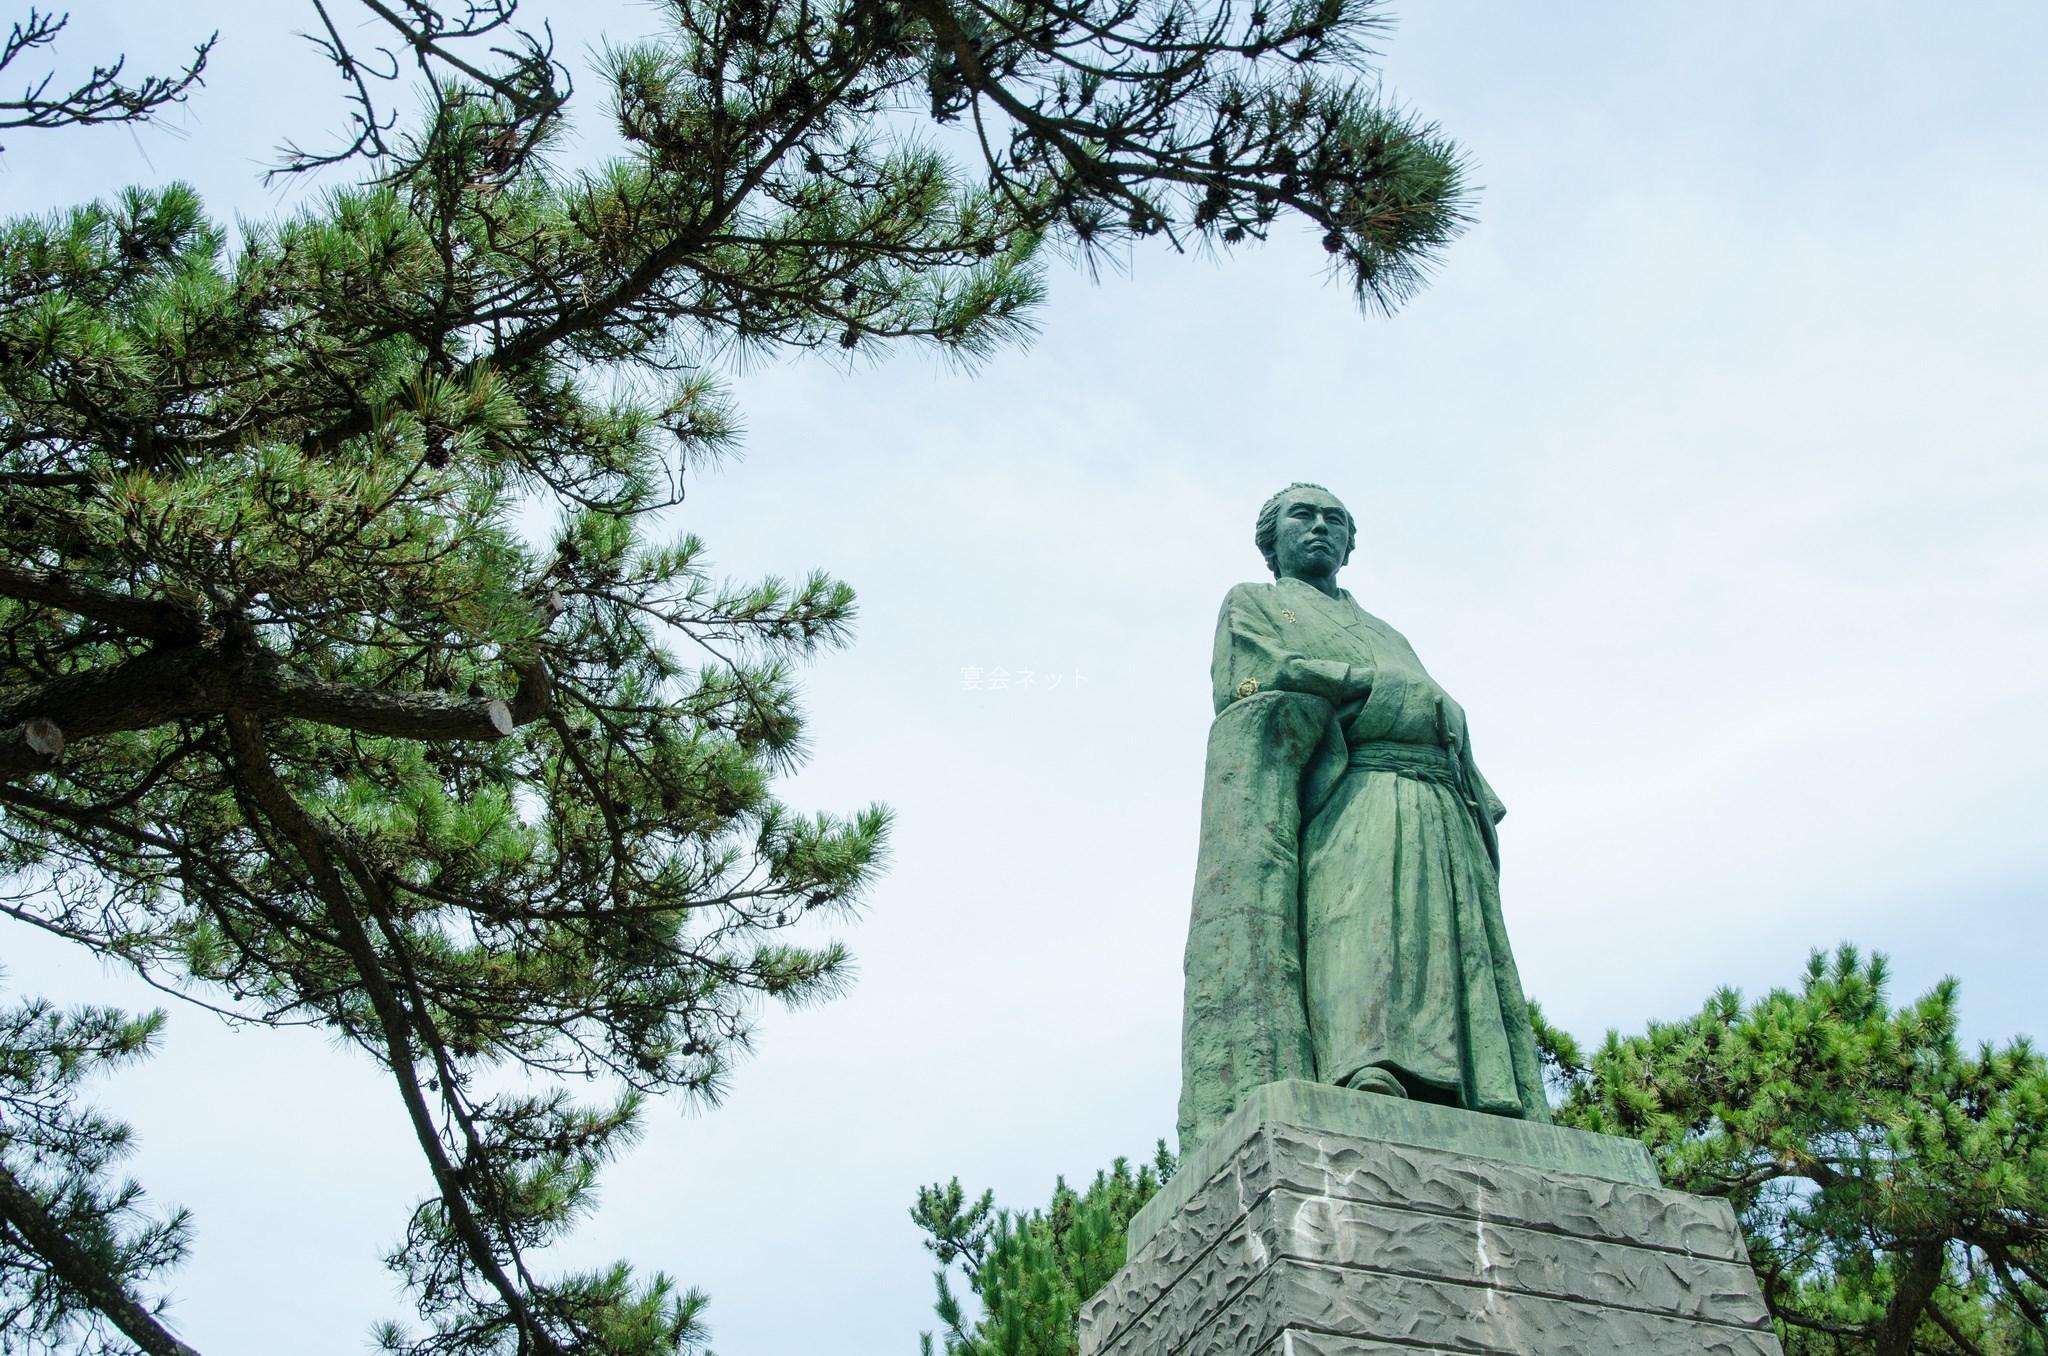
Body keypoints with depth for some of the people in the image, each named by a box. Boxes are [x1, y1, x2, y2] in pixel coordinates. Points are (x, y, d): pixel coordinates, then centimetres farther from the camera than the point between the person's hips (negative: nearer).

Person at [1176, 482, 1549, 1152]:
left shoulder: (1390, 635, 39)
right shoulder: (1252, 604, 25)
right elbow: (1269, 678, 2)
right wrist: (1377, 690, 1)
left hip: (1440, 821, 6)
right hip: (1347, 807, -5)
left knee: (1460, 967, -13)